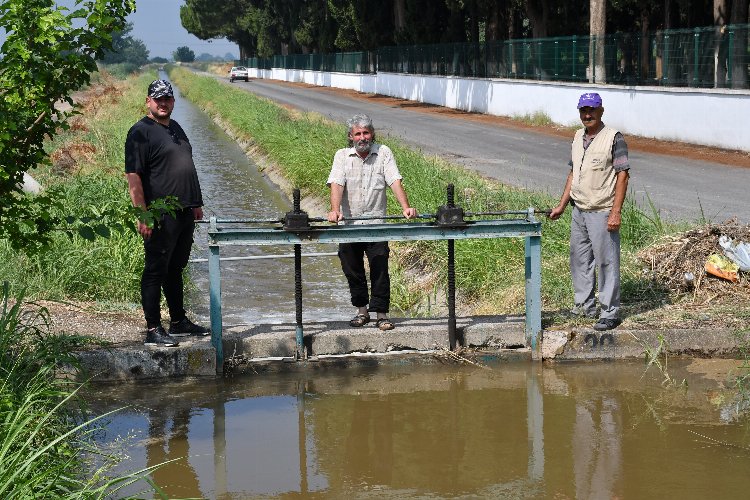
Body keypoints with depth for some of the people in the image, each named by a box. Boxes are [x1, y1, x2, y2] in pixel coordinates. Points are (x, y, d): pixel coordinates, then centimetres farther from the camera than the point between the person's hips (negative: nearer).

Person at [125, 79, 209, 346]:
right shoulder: (141, 132, -9)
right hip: (161, 216, -8)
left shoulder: (176, 128, 18)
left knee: (176, 269, 17)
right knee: (156, 271, -4)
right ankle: (153, 330, -2)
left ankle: (179, 321, 27)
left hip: (184, 213, 8)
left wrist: (196, 203, 24)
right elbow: (133, 176, -16)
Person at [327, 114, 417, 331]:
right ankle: (362, 311, 23)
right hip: (349, 223, 1)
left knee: (380, 269, -5)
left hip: (376, 223, -1)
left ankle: (381, 314, 1)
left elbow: (395, 181, -8)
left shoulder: (383, 153, 2)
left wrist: (406, 207, -23)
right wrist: (335, 210, -28)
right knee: (352, 270, 9)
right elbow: (336, 183, -11)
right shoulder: (342, 156, 2)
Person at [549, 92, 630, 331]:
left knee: (606, 262, -4)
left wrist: (616, 212, -18)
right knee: (579, 260, 15)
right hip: (579, 210, 8)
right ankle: (585, 305, 27)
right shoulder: (578, 137, 12)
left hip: (602, 212, -8)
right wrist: (562, 205, 17)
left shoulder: (613, 138, -11)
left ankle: (610, 313, 2)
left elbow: (622, 175, -13)